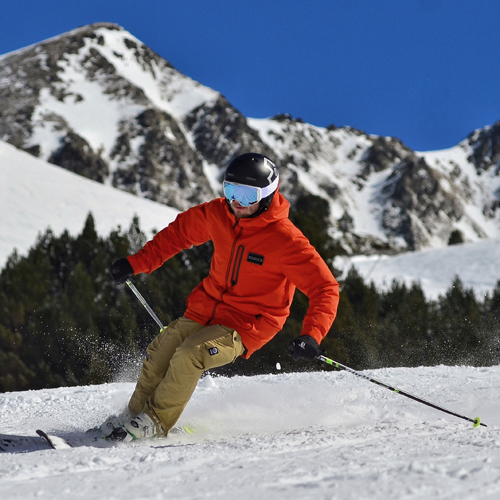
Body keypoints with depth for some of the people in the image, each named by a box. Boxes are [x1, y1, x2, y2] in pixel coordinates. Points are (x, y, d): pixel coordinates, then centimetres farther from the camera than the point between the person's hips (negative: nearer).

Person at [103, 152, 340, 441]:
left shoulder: (285, 240, -22)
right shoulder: (218, 214, -6)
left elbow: (325, 289, -20)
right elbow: (180, 232, 14)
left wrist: (312, 336, -35)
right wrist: (136, 263, 10)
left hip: (248, 325, -6)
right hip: (206, 309, 6)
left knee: (189, 355, -25)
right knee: (160, 353, -4)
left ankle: (155, 422, -6)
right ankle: (135, 414, 20)